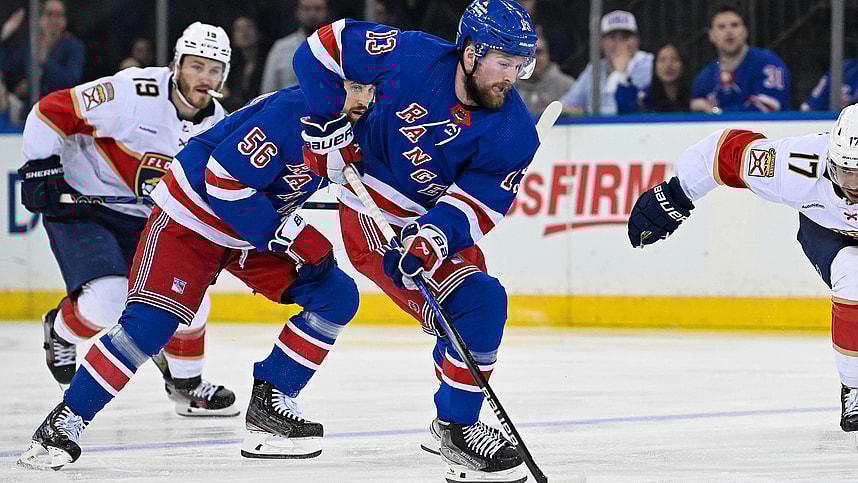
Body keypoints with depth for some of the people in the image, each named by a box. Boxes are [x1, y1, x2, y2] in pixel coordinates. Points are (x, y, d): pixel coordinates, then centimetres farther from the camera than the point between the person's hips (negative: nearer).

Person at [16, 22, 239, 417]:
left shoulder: (216, 125, -1)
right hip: (78, 206, -6)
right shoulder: (133, 94, -23)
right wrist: (41, 169, -22)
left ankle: (185, 384, 25)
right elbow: (51, 111, -19)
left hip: (144, 221, 6)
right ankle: (60, 331, 12)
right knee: (108, 299, -24)